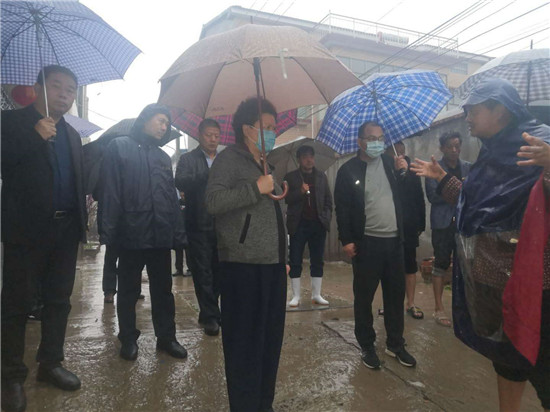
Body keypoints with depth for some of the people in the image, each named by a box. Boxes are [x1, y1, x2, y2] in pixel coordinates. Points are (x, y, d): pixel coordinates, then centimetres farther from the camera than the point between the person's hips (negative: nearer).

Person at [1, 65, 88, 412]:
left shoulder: (72, 135, 17)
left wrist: (82, 220, 7)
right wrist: (35, 136, -17)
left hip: (66, 228, 5)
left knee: (59, 301, 12)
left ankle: (51, 363, 27)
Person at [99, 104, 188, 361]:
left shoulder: (163, 157, 17)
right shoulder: (119, 147, 1)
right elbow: (110, 191, -7)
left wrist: (178, 232, 8)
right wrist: (108, 231, -13)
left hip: (161, 234, 5)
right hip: (131, 233, -4)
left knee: (163, 289, 12)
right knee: (129, 289, 11)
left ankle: (166, 337, 25)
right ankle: (128, 339, 26)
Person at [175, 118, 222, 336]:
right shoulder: (188, 159, 3)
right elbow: (180, 182, -15)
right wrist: (208, 175, -28)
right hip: (199, 225, -3)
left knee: (218, 271, 11)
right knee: (203, 272, 2)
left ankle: (208, 313, 27)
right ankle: (211, 316, 14)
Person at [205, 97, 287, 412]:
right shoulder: (229, 159, -5)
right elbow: (213, 201, -21)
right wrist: (256, 188, -19)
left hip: (273, 264, 8)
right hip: (244, 265, -8)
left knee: (271, 338, 14)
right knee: (245, 341, 0)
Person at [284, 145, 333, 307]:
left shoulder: (321, 176, 12)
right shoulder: (291, 177, 4)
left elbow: (328, 200, 13)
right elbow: (286, 199, -4)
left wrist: (327, 218, 1)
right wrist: (300, 191, -17)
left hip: (318, 224, 3)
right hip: (298, 224, -2)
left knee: (317, 262, 8)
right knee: (295, 262, 2)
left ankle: (316, 295, 18)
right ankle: (296, 296, 12)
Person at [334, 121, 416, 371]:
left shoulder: (390, 163, 10)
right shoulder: (349, 170, -2)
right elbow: (342, 208, -6)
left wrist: (405, 172, -2)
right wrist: (346, 240, -12)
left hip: (394, 241, 4)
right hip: (366, 243, -4)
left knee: (396, 295, 13)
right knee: (364, 297, 6)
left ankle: (395, 344, 30)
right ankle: (367, 346, 23)